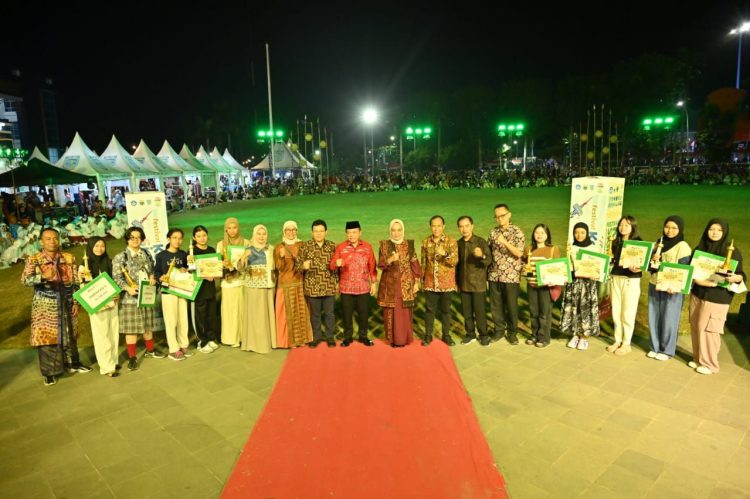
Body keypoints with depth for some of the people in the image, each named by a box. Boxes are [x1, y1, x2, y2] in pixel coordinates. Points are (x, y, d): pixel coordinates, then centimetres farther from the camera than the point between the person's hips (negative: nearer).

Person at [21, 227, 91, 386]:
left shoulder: (69, 258, 3)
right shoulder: (33, 259, -4)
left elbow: (75, 282, 5)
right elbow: (25, 279, -16)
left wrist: (76, 302, 0)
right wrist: (43, 276, -34)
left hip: (66, 303, 3)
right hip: (45, 305, -2)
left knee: (69, 335, 13)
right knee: (46, 336, 1)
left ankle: (72, 364, 30)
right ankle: (50, 372, 12)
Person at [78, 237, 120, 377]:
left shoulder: (108, 262, 8)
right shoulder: (85, 265, -4)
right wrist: (82, 277, -22)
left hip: (111, 302, 5)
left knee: (113, 332, 9)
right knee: (102, 335, -2)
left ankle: (113, 361, 22)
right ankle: (107, 367, 2)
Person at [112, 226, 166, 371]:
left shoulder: (146, 254, 11)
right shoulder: (120, 257, -6)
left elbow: (153, 270, 19)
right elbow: (116, 278, -11)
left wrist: (153, 277, -3)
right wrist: (127, 288, -26)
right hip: (130, 297, -5)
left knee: (148, 324, 16)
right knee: (131, 327, -2)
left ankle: (150, 350, 31)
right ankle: (132, 357, 7)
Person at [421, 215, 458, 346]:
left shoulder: (451, 241, -7)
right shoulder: (426, 242, 2)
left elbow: (455, 261, -15)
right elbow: (423, 262, 10)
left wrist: (445, 254, -33)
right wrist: (422, 279, 10)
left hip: (446, 283, -2)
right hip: (430, 283, 2)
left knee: (445, 309, 10)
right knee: (429, 309, 8)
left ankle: (446, 335, 23)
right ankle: (428, 335, 20)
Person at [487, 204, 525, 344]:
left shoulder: (517, 231, -5)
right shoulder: (493, 232, 8)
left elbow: (519, 253, -14)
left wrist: (505, 242, -24)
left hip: (511, 276, -4)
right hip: (494, 275, 4)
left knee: (511, 305, 5)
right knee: (495, 305, 9)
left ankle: (512, 332, 20)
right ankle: (499, 330, 25)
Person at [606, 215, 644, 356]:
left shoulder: (638, 242, -5)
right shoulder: (616, 242, 10)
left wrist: (636, 268, -28)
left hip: (631, 281, -5)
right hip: (615, 279, 5)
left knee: (627, 314, 2)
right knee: (616, 312, 11)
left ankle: (626, 344, 14)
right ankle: (617, 341, 23)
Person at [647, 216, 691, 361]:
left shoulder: (683, 247, -9)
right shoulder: (659, 243, 10)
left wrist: (674, 286, -26)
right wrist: (653, 262, -5)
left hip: (672, 289, -5)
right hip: (655, 286, 6)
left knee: (669, 320, 3)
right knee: (654, 318, 10)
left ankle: (667, 350, 17)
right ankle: (655, 347, 23)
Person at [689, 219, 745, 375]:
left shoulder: (732, 251, -6)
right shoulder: (699, 248, 6)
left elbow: (741, 274, -6)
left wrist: (735, 278, -28)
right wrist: (696, 278, -10)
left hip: (718, 298, -5)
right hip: (697, 294, 5)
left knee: (708, 330, -1)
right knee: (695, 327, 9)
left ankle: (710, 364, 14)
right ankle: (698, 358, 25)